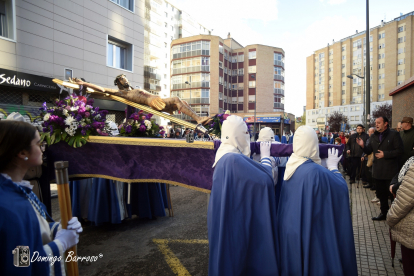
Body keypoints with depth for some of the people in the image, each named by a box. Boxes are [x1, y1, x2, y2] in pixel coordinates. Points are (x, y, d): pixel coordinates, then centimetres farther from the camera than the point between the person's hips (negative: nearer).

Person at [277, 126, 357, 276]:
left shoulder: (291, 167, -2)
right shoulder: (315, 171, -25)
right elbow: (341, 188, -13)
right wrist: (333, 167, 1)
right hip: (310, 234, -7)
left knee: (294, 262, 21)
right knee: (314, 263, 12)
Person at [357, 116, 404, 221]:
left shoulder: (394, 134, -6)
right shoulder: (373, 136, 11)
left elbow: (399, 151, -12)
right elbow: (369, 151, 11)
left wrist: (385, 154, -19)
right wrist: (363, 146, -8)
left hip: (390, 172, -6)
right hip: (378, 171, 6)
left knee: (392, 194, 4)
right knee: (381, 194, 15)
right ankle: (384, 213, 29)